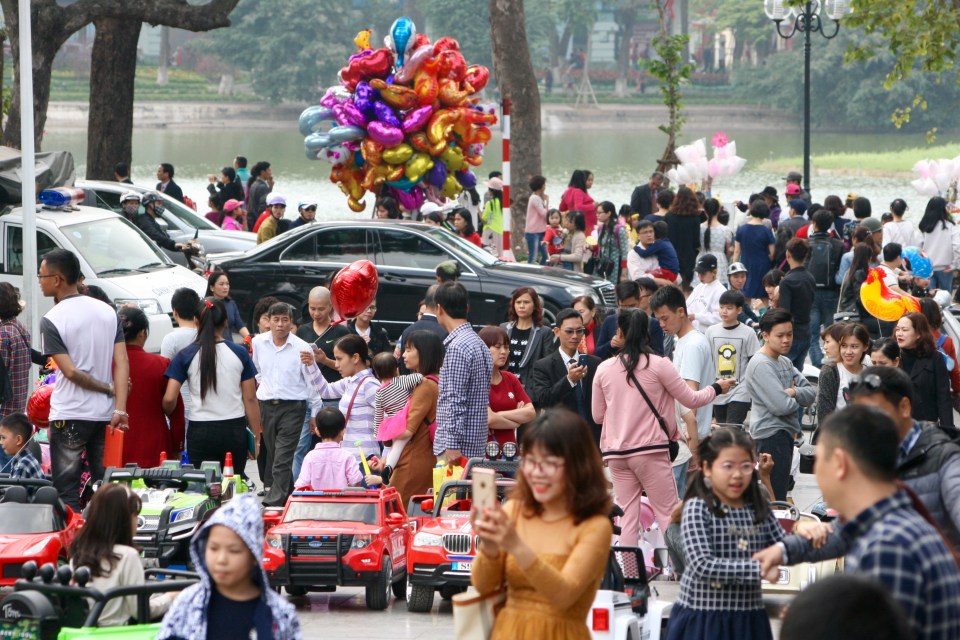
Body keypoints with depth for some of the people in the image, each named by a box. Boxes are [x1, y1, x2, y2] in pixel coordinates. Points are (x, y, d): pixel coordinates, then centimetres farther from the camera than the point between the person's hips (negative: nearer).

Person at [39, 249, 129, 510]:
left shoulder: (51, 321, -11)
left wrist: (109, 389, -4)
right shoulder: (108, 312, 5)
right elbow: (122, 363, -4)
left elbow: (70, 371, -16)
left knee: (67, 490, 1)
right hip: (104, 414, 5)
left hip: (68, 416, -5)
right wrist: (120, 407, -10)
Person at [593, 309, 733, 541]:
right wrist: (717, 388, 20)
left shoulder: (604, 369, 3)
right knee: (669, 514, 2)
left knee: (627, 519, 6)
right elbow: (691, 400, 2)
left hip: (616, 452, 3)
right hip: (650, 451, -3)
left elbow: (597, 416, 10)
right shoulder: (658, 365, -6)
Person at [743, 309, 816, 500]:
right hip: (771, 434, -10)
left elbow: (811, 394, 10)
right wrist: (797, 400, -1)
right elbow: (781, 406, -22)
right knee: (775, 499, -12)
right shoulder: (760, 365, -15)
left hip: (785, 433, 10)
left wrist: (795, 392, -12)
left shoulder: (786, 362, 14)